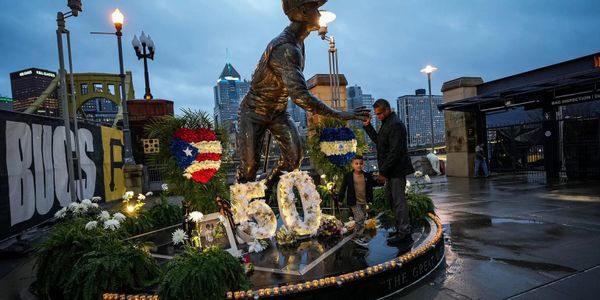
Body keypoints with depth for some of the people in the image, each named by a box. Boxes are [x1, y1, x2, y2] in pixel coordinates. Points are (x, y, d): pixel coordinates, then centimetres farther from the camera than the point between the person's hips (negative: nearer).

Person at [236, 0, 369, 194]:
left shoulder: (297, 42, -1)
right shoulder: (286, 49, -33)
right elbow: (300, 96, -43)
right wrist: (340, 115, -41)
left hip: (278, 112, 7)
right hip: (254, 111, -7)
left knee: (293, 157, -7)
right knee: (249, 164, -5)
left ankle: (264, 190, 16)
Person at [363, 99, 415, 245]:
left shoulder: (395, 125, -18)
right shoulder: (387, 123, 14)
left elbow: (394, 152, -22)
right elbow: (378, 141, 22)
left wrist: (383, 172, -21)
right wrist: (368, 126, 13)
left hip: (397, 170, -10)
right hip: (391, 170, 10)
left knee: (398, 200, -3)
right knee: (390, 198, 15)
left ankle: (404, 233, 6)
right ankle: (402, 228, 27)